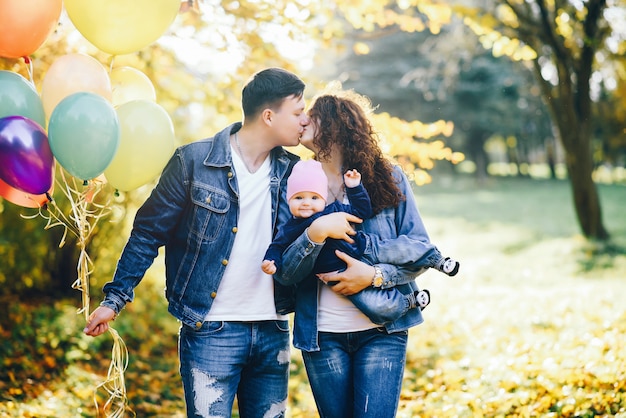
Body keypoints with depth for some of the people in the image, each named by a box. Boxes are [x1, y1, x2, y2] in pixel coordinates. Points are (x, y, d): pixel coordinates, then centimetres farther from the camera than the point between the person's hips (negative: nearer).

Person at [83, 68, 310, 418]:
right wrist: (115, 299, -5)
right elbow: (149, 233, -2)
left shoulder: (292, 171, 4)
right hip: (211, 332, -4)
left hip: (273, 332, 5)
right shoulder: (194, 161, -8)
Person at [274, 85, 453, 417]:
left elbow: (421, 251, 0)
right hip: (322, 335, 2)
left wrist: (375, 275, -15)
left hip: (382, 331, -1)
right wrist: (316, 232, -21)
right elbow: (283, 272, -4)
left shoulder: (388, 178, 1)